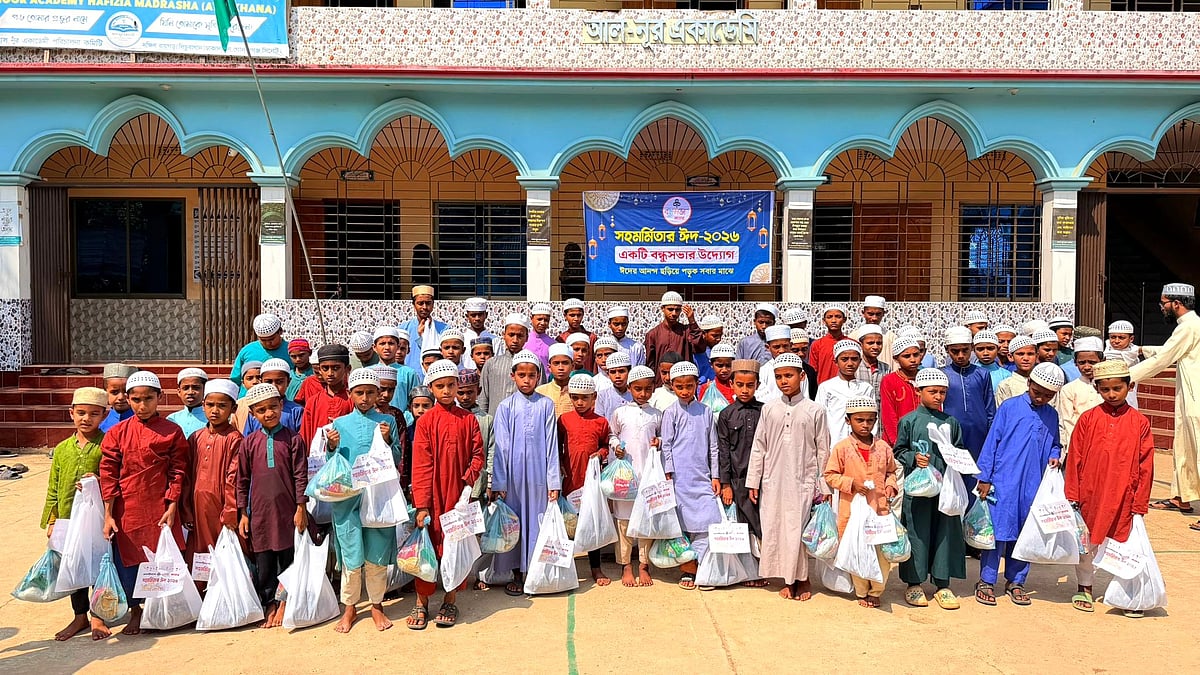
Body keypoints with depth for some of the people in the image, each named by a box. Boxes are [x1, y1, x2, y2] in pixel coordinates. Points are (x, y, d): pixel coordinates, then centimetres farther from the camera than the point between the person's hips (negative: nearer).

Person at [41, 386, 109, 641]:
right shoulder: (62, 449, 7)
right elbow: (53, 488, 12)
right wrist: (51, 521, 9)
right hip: (68, 520, 5)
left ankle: (98, 617, 19)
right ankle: (80, 616, 29)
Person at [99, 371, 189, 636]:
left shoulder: (171, 432, -1)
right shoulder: (117, 432, 2)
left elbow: (178, 473, -1)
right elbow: (108, 474, 0)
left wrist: (171, 508, -6)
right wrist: (108, 514, -3)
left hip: (159, 509, -2)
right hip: (126, 508, 2)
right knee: (126, 560, 8)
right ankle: (135, 612, 27)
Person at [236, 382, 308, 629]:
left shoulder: (293, 439, -3)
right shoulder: (249, 443, 2)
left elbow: (301, 476, -3)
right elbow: (241, 480, 7)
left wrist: (301, 508, -5)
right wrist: (242, 513, 5)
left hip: (287, 511, -2)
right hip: (260, 512, 2)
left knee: (288, 558, 7)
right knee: (263, 562, 8)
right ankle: (269, 604, 22)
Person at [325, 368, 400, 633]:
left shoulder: (387, 422, 5)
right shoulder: (340, 424, 6)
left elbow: (396, 462, 5)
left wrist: (388, 440, -10)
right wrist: (332, 447, -10)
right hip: (347, 498, 0)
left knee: (377, 556, 6)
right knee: (351, 556, 5)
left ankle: (376, 605, 24)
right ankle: (350, 607, 22)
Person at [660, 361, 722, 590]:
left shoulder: (705, 411, 8)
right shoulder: (671, 413, 1)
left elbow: (713, 445, 11)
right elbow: (666, 445, 1)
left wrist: (715, 476, 8)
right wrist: (669, 475, -5)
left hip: (702, 476, 2)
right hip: (680, 476, -2)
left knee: (708, 520, -4)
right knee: (682, 521, 1)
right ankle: (687, 569, 11)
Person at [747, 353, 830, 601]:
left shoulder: (814, 411, -2)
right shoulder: (769, 409, 4)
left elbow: (822, 450, 1)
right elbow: (758, 447, 7)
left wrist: (824, 486, 1)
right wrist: (753, 481, 6)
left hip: (803, 481, -2)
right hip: (773, 481, 3)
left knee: (800, 530, 0)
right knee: (775, 529, 6)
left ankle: (802, 579, 20)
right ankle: (788, 580, 21)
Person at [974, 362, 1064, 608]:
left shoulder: (1051, 416, 9)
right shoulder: (1009, 407, -4)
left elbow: (1054, 444, 22)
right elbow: (991, 442, -4)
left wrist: (1054, 455, -3)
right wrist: (985, 477, -6)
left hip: (1033, 486, 4)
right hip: (1004, 483, -4)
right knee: (998, 530, 0)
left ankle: (1016, 581, 24)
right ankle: (986, 581, 10)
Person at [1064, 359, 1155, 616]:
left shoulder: (1140, 423, -1)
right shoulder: (1088, 419, -2)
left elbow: (1145, 466, 1)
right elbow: (1075, 459, 0)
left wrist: (1139, 502, -1)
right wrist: (1072, 494, -2)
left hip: (1123, 498, 0)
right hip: (1090, 495, 0)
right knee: (1087, 542, 12)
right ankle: (1084, 588, 27)